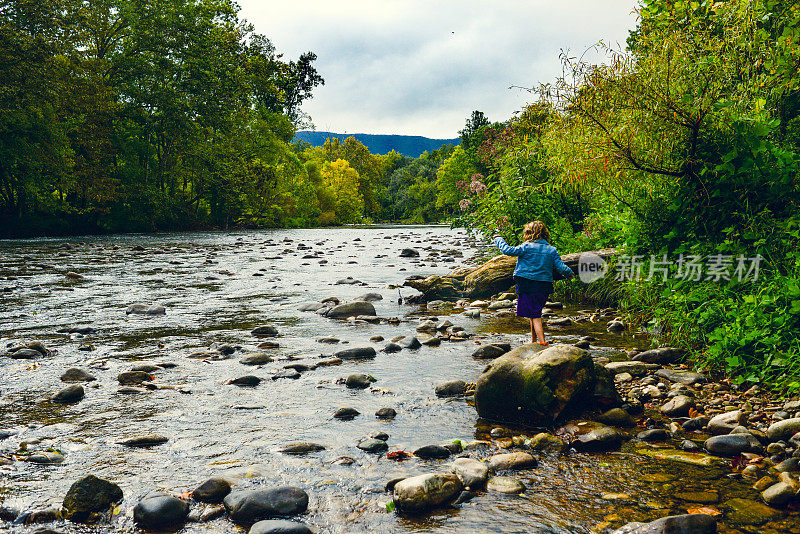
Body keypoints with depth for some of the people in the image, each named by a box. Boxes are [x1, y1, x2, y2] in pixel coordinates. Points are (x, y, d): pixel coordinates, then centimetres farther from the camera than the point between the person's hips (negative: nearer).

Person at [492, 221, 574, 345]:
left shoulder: (527, 247, -9)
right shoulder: (552, 250, 4)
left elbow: (508, 250, -12)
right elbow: (561, 267, 2)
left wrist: (499, 239, 5)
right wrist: (569, 273, 24)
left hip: (527, 286, -5)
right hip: (545, 287, 5)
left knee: (535, 316, -3)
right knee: (535, 314, 19)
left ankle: (542, 342, -8)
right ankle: (534, 341, 29)